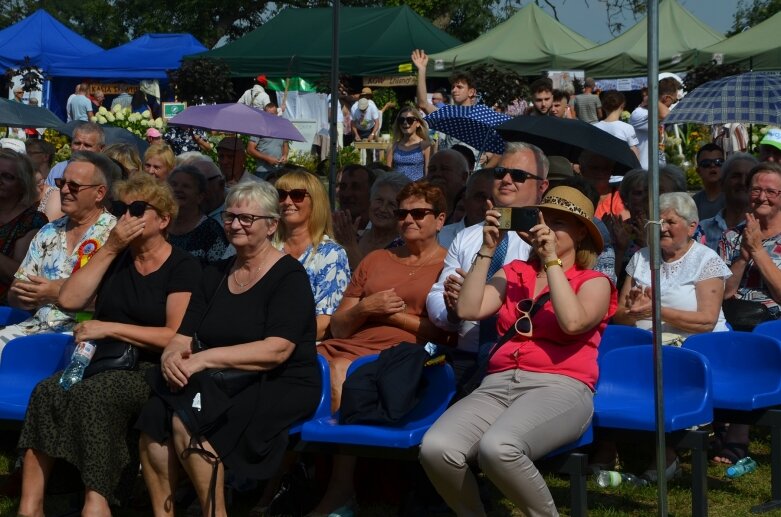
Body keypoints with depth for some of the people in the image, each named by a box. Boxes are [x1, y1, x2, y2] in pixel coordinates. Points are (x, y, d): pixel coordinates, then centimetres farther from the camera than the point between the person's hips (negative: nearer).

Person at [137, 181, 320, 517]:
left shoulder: (289, 275, -6)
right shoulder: (215, 275, 14)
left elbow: (277, 350, -19)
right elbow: (184, 337, 9)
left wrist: (204, 358, -25)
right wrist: (171, 356, -17)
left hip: (280, 388, -6)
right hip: (224, 384, 6)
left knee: (187, 423, -29)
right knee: (153, 418, -23)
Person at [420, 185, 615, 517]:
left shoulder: (594, 282, 12)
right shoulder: (513, 273, 23)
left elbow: (573, 322, -11)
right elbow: (468, 310, 7)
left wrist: (551, 260, -6)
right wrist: (487, 250, 7)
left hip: (559, 389, -4)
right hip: (498, 385, 4)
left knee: (498, 448, -37)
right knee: (436, 448, -27)